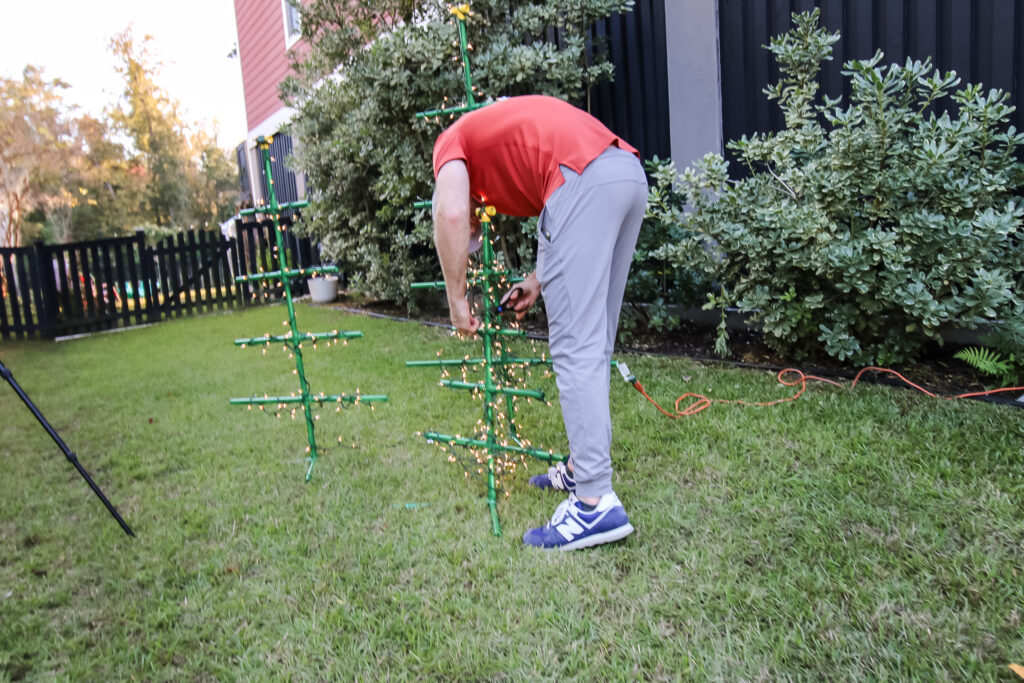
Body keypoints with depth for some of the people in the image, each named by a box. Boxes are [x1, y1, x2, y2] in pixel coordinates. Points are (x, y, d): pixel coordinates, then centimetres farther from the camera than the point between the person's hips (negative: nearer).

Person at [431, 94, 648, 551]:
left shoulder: (451, 142, 17)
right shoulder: (502, 133, 38)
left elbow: (451, 214, -6)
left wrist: (457, 299, 3)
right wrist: (539, 279, 27)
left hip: (585, 178, -9)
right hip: (630, 171, 9)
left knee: (575, 346, -8)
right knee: (596, 343, 14)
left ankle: (597, 502, -7)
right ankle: (585, 468, 24)